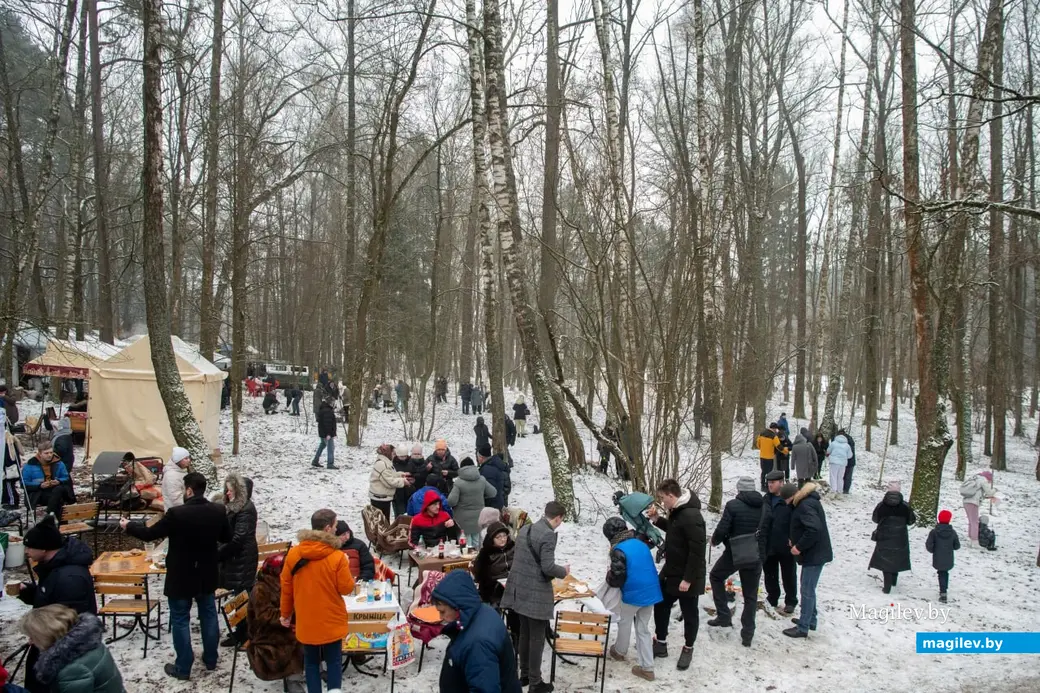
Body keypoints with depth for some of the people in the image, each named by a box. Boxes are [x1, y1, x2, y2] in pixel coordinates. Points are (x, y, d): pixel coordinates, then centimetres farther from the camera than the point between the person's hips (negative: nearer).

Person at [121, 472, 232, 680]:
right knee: (208, 615, 19)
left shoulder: (176, 514, -24)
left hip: (181, 576, -4)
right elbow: (227, 538, 3)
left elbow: (149, 534, -12)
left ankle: (183, 668, 17)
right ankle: (211, 659, 31)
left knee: (180, 620, 9)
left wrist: (128, 526, 6)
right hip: (207, 574, 5)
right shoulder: (218, 511, -11)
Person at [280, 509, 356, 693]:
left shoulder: (293, 554, -7)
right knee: (334, 660, 12)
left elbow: (286, 588, 1)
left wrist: (285, 613, 14)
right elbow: (346, 588, -11)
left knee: (311, 661, 17)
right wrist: (346, 567, 5)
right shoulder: (337, 557, -18)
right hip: (331, 621, -3)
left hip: (306, 621, 3)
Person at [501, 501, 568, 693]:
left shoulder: (525, 529, 9)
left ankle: (524, 675, 31)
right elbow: (548, 567, -23)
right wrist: (564, 571, -3)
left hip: (520, 590, 8)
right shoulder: (548, 535, -18)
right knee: (537, 639, 3)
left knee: (524, 635, 19)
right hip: (537, 594, -8)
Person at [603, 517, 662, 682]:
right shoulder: (641, 544, 9)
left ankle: (619, 651, 41)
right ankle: (646, 667, 14)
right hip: (651, 592, 7)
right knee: (643, 628, 15)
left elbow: (617, 578, -17)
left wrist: (608, 576, 6)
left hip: (633, 594, -7)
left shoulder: (618, 550, -15)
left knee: (625, 623, 19)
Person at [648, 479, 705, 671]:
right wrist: (657, 519, 5)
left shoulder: (691, 516, -28)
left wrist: (688, 579, -23)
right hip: (670, 572, 9)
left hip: (687, 577, -9)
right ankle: (661, 644, 31)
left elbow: (698, 551, -28)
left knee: (689, 614, 10)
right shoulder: (677, 511, 3)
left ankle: (688, 649, 28)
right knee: (660, 606, 17)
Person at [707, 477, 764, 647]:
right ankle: (747, 634, 14)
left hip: (735, 553, -4)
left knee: (716, 577, 22)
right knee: (751, 595, 13)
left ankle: (724, 615, 16)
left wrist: (714, 541, 5)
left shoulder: (733, 505, -13)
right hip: (756, 555, 4)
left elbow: (722, 529, -15)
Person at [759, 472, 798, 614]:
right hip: (769, 546, 6)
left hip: (786, 545, -6)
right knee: (770, 573, 16)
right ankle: (772, 599, 31)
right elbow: (762, 521, 17)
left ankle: (791, 601, 25)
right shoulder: (766, 500, 6)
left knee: (788, 575, 10)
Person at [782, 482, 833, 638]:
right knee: (808, 588, 21)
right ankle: (810, 620, 32)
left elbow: (814, 528, -33)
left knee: (807, 590, -3)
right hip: (814, 553, 10)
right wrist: (795, 541, 9)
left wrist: (799, 546, -24)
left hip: (814, 555, -10)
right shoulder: (806, 502, 10)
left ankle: (803, 628, 3)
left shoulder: (805, 505, -22)